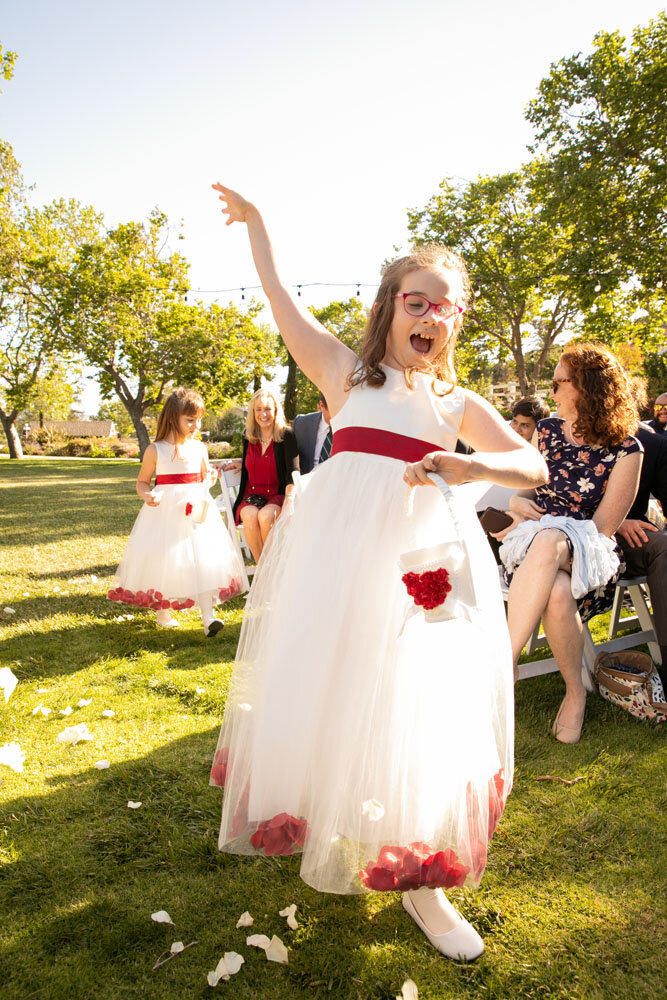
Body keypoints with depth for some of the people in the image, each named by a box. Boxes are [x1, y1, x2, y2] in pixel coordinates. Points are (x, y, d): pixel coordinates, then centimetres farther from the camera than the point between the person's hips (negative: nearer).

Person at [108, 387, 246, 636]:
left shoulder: (199, 448, 6)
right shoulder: (155, 450, -3)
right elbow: (142, 481, 5)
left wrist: (209, 478, -4)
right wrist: (147, 495, -16)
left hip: (195, 511, 2)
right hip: (164, 512, -2)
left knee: (202, 559, -8)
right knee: (162, 562, 5)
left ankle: (208, 617, -10)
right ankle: (163, 614, 23)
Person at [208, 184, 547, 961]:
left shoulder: (460, 404, 13)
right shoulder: (348, 371, 8)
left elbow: (536, 468, 8)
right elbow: (280, 299, 11)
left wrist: (474, 467, -11)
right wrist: (255, 223, 18)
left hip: (426, 554, 2)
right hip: (343, 548, -1)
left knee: (417, 708, 3)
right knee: (331, 691, 5)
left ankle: (417, 878, 19)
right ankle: (321, 820, 35)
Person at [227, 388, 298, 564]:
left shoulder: (286, 436, -6)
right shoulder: (248, 437, 8)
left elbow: (293, 472, -15)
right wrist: (242, 463, 8)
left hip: (277, 495, -3)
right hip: (252, 495, 3)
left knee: (266, 516, -35)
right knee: (250, 516, -31)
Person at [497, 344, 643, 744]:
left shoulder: (625, 450, -3)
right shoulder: (547, 430, 11)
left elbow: (601, 529, -5)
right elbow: (525, 486, 24)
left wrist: (549, 537, -9)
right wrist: (518, 502, 1)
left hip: (591, 555, -3)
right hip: (534, 544, 3)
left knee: (548, 542, -41)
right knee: (555, 591, -37)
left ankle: (502, 664, -35)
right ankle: (576, 691, -19)